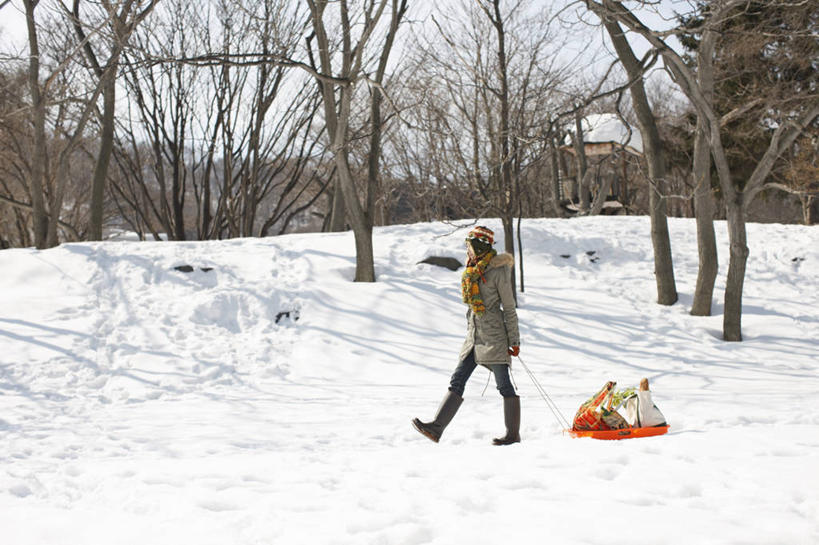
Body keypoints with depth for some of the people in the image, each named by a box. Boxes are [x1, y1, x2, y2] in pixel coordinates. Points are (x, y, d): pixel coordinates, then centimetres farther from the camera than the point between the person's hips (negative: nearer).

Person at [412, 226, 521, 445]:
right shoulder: (471, 272, 13)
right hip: (474, 336, 8)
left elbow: (509, 309, -8)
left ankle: (513, 434, 4)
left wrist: (514, 341, -8)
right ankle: (437, 427, -7)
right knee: (457, 381, -1)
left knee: (503, 384, -3)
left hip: (494, 336, -8)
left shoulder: (498, 272, -10)